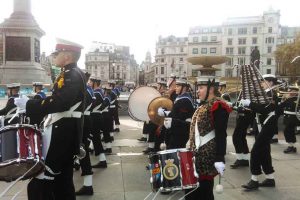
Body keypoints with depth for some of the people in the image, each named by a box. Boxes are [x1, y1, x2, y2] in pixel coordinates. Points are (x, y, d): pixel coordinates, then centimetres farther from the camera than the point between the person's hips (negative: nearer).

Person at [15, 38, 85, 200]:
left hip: (61, 136, -10)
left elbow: (60, 103, -29)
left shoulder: (72, 75, -14)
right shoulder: (70, 74, 17)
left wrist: (28, 104, -24)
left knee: (38, 185, -8)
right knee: (62, 182, 17)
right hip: (62, 134, 10)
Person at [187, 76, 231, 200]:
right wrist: (191, 149, 23)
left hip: (207, 156, -9)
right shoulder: (204, 105, 16)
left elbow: (221, 135, -19)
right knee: (190, 189, 13)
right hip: (197, 155, 9)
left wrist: (220, 159, -23)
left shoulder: (217, 106, -13)